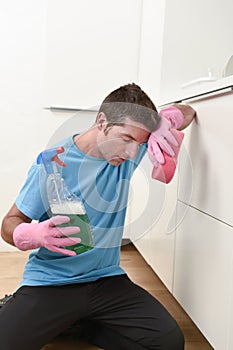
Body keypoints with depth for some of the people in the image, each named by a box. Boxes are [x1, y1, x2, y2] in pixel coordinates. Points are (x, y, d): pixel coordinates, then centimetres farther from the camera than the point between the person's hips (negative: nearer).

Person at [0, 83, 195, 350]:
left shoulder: (128, 151, -1)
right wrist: (31, 235, -30)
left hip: (107, 279, 5)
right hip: (50, 282, -4)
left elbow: (187, 113, 9)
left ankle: (80, 321, 8)